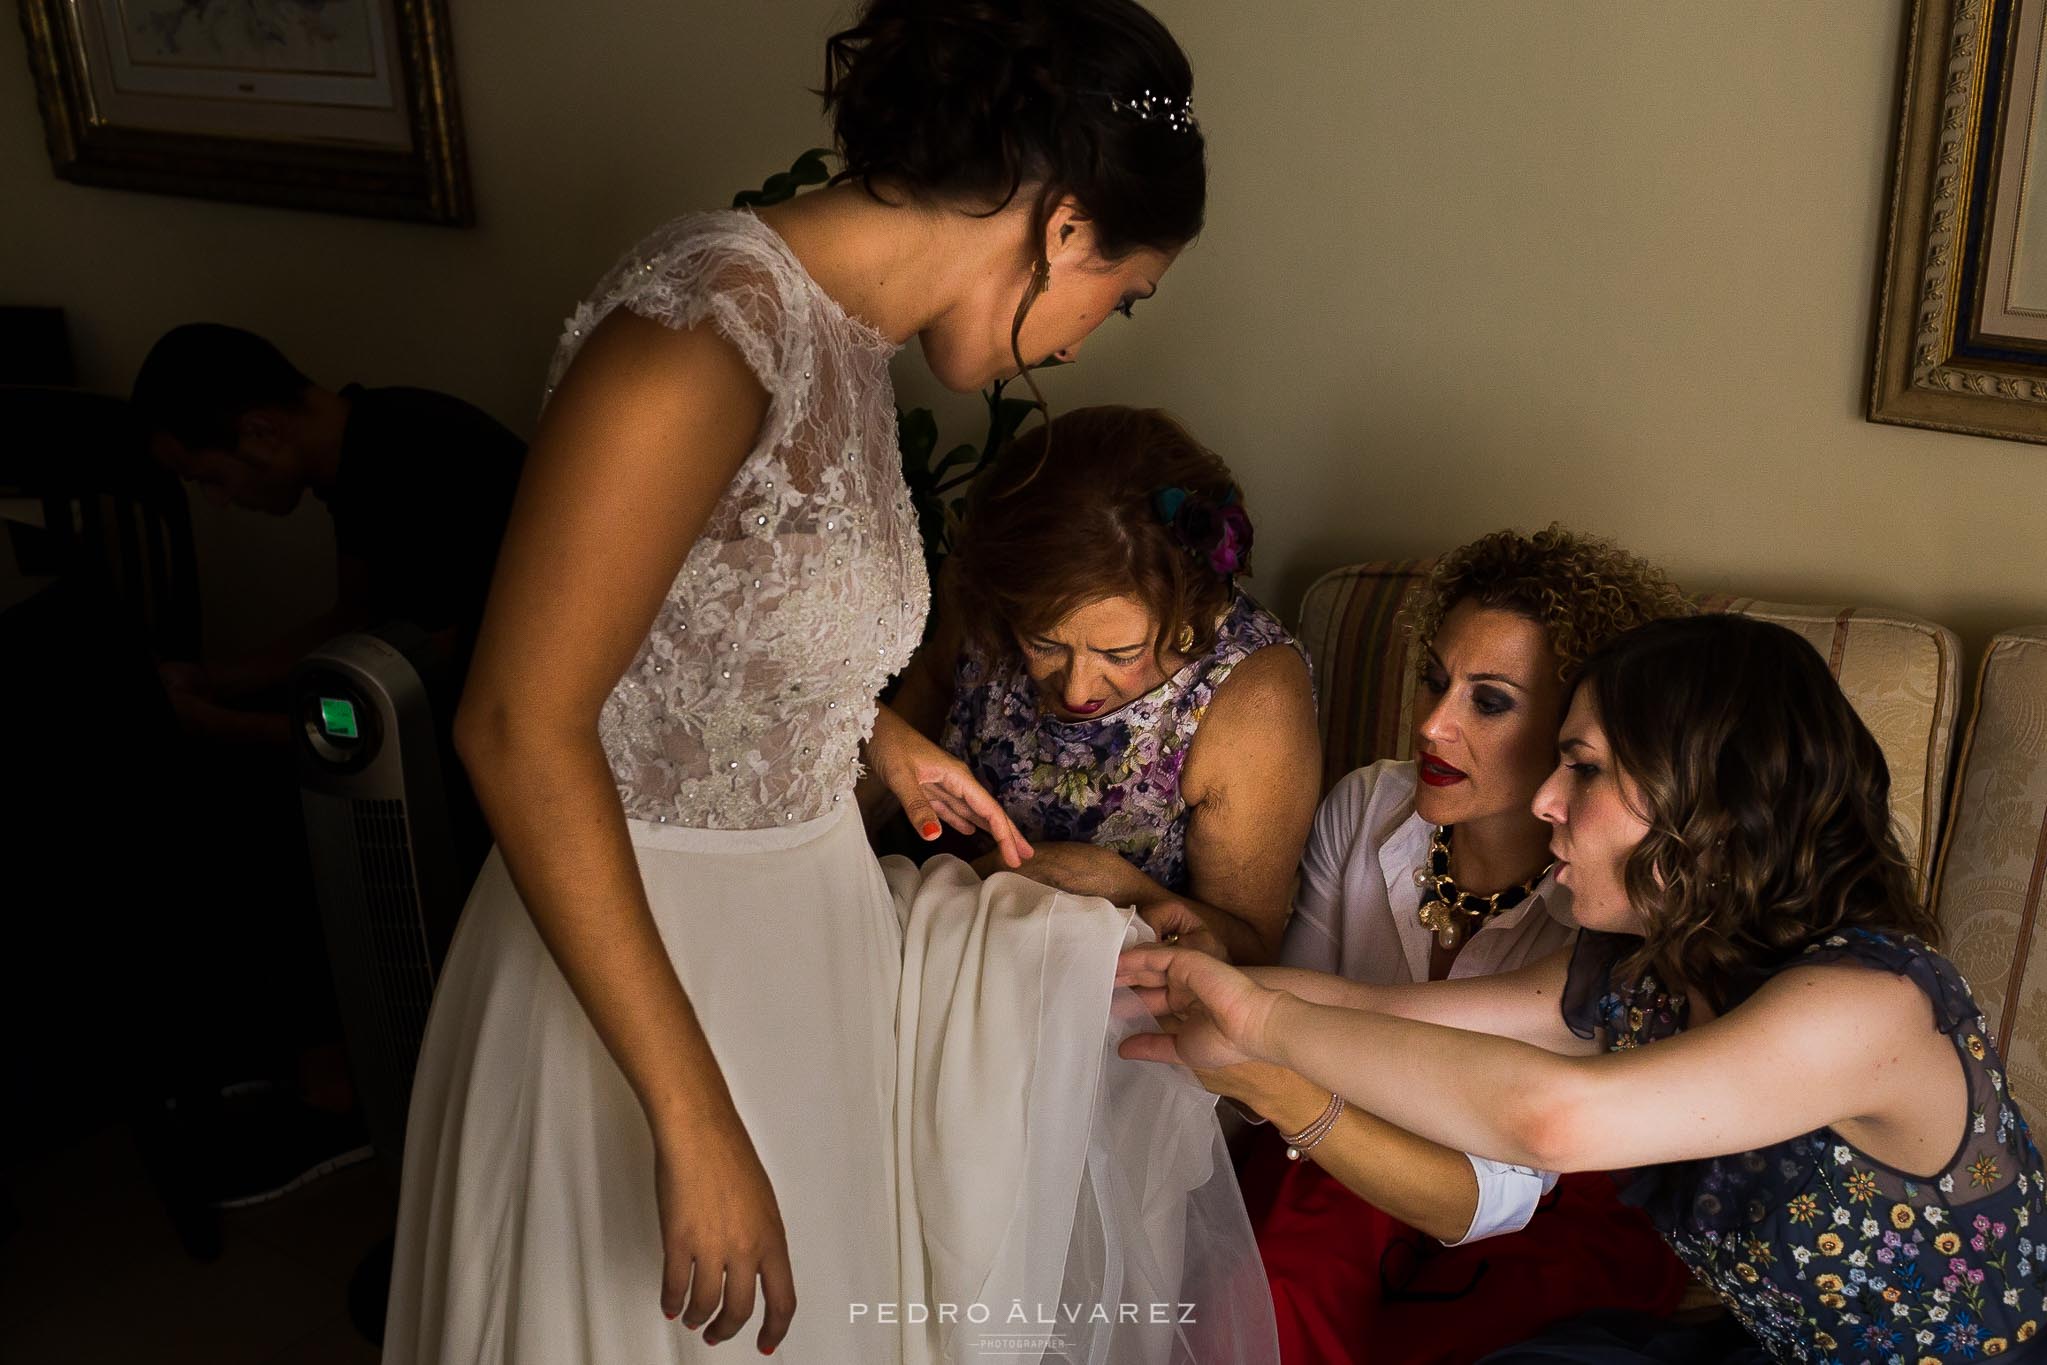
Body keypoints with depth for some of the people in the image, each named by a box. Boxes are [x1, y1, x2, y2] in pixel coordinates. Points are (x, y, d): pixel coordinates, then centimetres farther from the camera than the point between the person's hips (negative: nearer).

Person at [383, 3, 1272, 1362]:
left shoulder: (847, 330, 2)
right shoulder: (704, 327, -26)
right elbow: (519, 725, -28)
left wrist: (884, 737, 13)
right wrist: (694, 1122, -28)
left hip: (804, 928, 9)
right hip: (633, 956, -8)